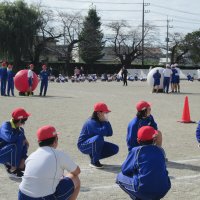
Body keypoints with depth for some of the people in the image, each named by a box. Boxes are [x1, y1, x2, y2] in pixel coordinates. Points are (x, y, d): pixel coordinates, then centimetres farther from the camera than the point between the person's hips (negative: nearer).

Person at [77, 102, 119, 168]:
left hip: (95, 144, 8)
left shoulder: (102, 121, 1)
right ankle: (94, 161, -22)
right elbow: (102, 132, -39)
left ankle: (94, 156, 8)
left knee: (115, 149, -4)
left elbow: (109, 134, -5)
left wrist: (106, 122, -13)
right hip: (84, 146, -8)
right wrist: (106, 121, -26)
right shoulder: (92, 122, -25)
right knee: (98, 138, -38)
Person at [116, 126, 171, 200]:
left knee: (120, 177, 18)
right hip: (163, 191, 5)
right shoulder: (160, 151, 8)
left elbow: (125, 170, 6)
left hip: (143, 191, -5)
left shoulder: (136, 151, -3)